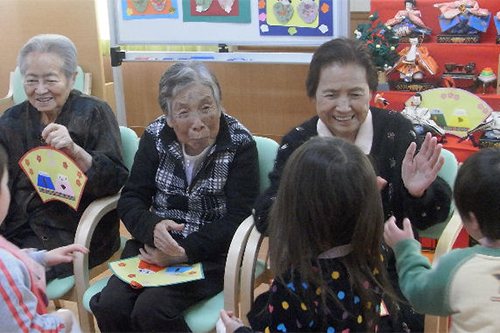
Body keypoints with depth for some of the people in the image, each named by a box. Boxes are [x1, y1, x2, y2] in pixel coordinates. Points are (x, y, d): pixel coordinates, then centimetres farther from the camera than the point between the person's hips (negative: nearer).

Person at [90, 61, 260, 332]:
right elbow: (130, 200, 2)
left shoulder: (240, 144, -10)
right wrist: (152, 227, -21)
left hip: (211, 252, -3)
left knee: (150, 309, -25)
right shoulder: (155, 136, 0)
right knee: (109, 305, -19)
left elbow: (239, 217, -13)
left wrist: (184, 252, -21)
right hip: (155, 245, 4)